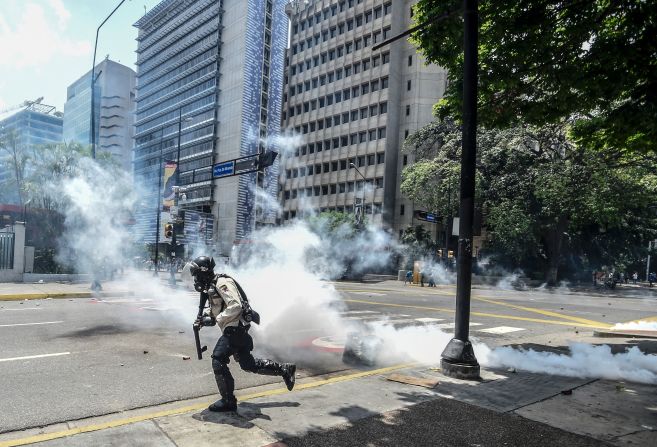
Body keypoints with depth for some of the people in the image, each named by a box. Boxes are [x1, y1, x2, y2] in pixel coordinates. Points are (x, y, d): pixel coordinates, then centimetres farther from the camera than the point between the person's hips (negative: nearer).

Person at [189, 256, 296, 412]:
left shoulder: (221, 283, -15)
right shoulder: (211, 285, 15)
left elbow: (235, 306, -24)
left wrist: (218, 318, -18)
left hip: (235, 328, -10)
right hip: (237, 329, 10)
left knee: (218, 361, -9)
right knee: (248, 364, 15)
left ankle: (228, 401, 2)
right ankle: (285, 369, 25)